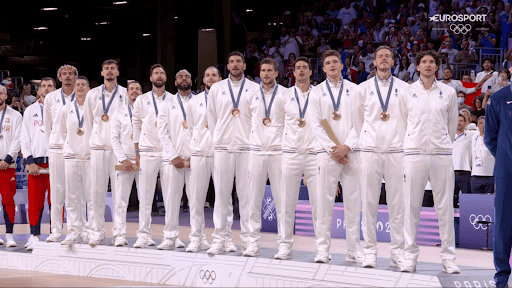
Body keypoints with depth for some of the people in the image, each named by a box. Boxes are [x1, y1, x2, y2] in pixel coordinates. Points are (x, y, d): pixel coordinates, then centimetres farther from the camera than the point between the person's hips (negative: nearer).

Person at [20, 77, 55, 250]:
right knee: (35, 201, 1)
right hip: (35, 162, 2)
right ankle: (35, 236, 7)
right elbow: (25, 138, 9)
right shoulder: (30, 110, 13)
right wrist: (30, 162, -2)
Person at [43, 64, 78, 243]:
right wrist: (50, 144, 13)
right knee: (57, 189, 0)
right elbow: (47, 124, 16)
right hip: (57, 148, 1)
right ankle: (56, 231, 4)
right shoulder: (51, 98, 10)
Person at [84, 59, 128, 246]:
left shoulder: (126, 94, 5)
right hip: (98, 147, 1)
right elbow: (88, 121, 16)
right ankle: (97, 232, 6)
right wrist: (96, 136, 12)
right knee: (97, 192, 0)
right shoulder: (93, 94, 10)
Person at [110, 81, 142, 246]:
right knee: (120, 200, -4)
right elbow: (114, 138, 6)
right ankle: (120, 235, 0)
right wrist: (123, 159, -5)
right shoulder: (119, 113, 10)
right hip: (124, 161, 0)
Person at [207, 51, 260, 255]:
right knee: (222, 194, 0)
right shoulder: (217, 88, 12)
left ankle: (247, 239, 2)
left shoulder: (254, 89, 8)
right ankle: (221, 238, 4)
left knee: (246, 194, -2)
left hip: (247, 147, -1)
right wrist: (217, 139, 9)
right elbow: (211, 117, 14)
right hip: (222, 147, 2)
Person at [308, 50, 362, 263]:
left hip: (351, 152, 1)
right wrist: (333, 149, -7)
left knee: (353, 201, 0)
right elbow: (316, 125, 3)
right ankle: (323, 249, 3)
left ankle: (353, 250, 6)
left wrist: (346, 146, -9)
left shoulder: (355, 90, 11)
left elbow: (359, 121, 4)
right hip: (327, 153, 0)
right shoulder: (316, 92, 10)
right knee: (324, 200, -3)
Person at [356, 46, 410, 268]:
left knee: (397, 202, -1)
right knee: (369, 201, -1)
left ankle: (397, 251, 5)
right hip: (370, 150, 0)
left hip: (396, 150, 0)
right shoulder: (364, 88, 11)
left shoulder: (404, 88, 10)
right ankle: (370, 250, 5)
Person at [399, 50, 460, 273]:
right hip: (414, 154, 0)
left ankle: (448, 257, 7)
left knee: (445, 207, 1)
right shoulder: (407, 92, 7)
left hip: (441, 154, 0)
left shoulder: (448, 93, 8)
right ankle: (410, 256, 7)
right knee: (411, 206, 0)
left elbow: (452, 124, 17)